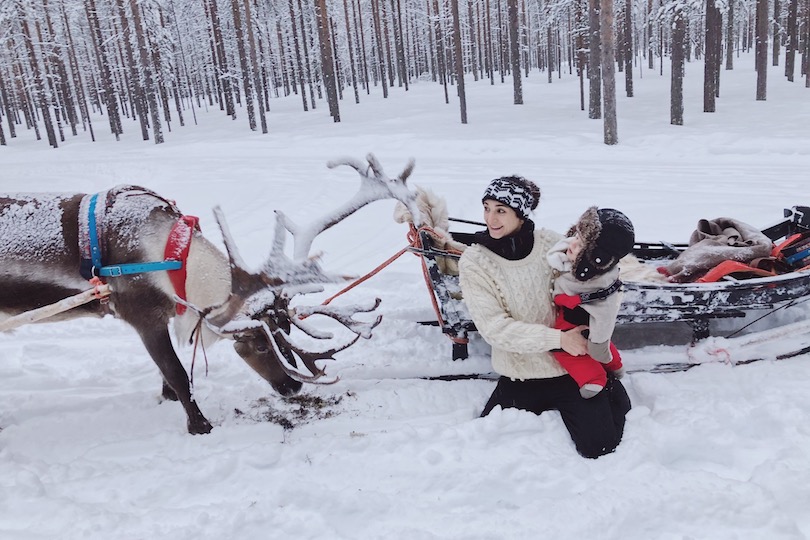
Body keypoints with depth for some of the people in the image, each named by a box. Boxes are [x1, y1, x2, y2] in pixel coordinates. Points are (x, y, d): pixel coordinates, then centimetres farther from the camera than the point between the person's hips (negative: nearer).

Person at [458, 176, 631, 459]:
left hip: (573, 369, 0)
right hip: (520, 378, 1)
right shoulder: (474, 262, -12)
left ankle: (609, 388, 26)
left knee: (599, 446, -6)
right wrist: (557, 339, -23)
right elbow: (494, 327, -19)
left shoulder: (551, 244, -9)